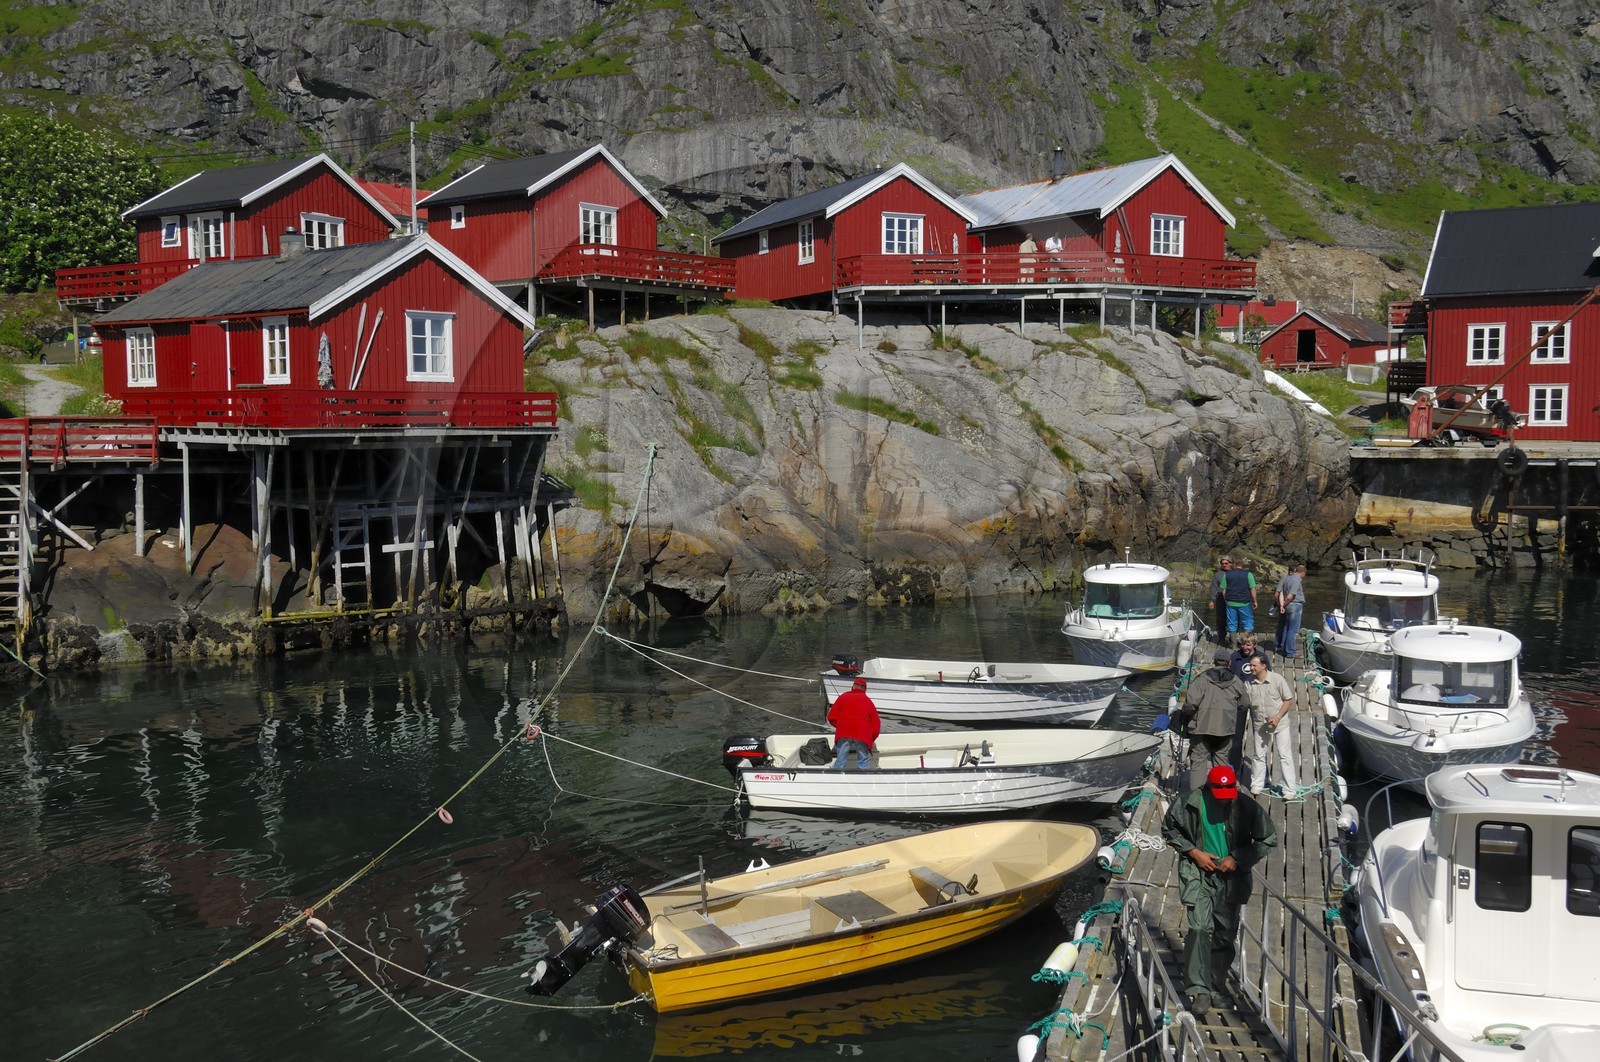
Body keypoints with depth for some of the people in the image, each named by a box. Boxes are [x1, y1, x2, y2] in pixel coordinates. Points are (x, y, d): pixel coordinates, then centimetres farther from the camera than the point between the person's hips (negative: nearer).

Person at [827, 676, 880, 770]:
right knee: (864, 762, 4)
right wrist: (871, 741, 29)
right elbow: (876, 725, 19)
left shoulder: (843, 697, 20)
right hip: (863, 734, 0)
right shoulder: (868, 701, 22)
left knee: (840, 761, 1)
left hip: (844, 734, 0)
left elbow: (831, 717, 15)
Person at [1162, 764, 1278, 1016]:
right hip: (1198, 875, -2)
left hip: (1231, 879, 2)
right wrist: (1193, 852, -10)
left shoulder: (1247, 807, -11)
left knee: (1226, 934, 10)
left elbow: (1268, 840, 0)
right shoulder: (1191, 804, -13)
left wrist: (1237, 858, -10)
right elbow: (1169, 830, 2)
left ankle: (1216, 986, 27)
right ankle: (1199, 989, -14)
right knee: (1199, 929, -16)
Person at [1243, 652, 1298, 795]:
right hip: (1260, 724, 3)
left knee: (1285, 756, -1)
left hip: (1279, 723, -3)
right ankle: (1257, 785, 25)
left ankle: (1289, 789, 4)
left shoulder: (1277, 679, -15)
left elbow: (1289, 700, -9)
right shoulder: (1249, 683, -6)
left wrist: (1278, 716, -17)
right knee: (1258, 755, 11)